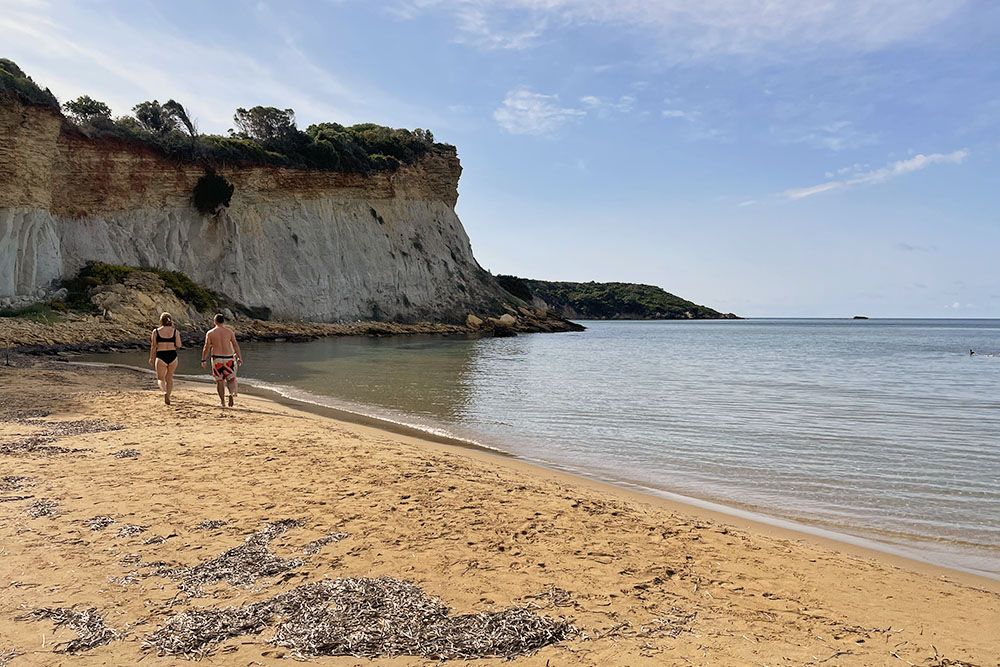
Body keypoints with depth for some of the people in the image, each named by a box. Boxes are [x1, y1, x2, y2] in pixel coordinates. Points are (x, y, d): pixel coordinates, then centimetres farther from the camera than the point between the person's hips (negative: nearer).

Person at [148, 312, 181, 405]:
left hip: (161, 356, -2)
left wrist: (151, 358, 12)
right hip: (173, 356, 2)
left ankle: (165, 392, -19)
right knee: (169, 378, 17)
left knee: (160, 378, 9)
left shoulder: (156, 331, 0)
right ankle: (167, 397, 19)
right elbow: (178, 345, -3)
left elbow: (153, 347, 2)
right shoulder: (175, 331, 0)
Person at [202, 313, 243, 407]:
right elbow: (236, 345, -2)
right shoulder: (229, 331, 0)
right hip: (228, 358, 0)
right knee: (231, 379, 10)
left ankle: (222, 402, 12)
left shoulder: (210, 333, -1)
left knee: (219, 381, 10)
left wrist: (203, 360, 6)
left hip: (217, 359, 0)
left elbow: (206, 348, -2)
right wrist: (239, 358, 2)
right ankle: (231, 393, -19)